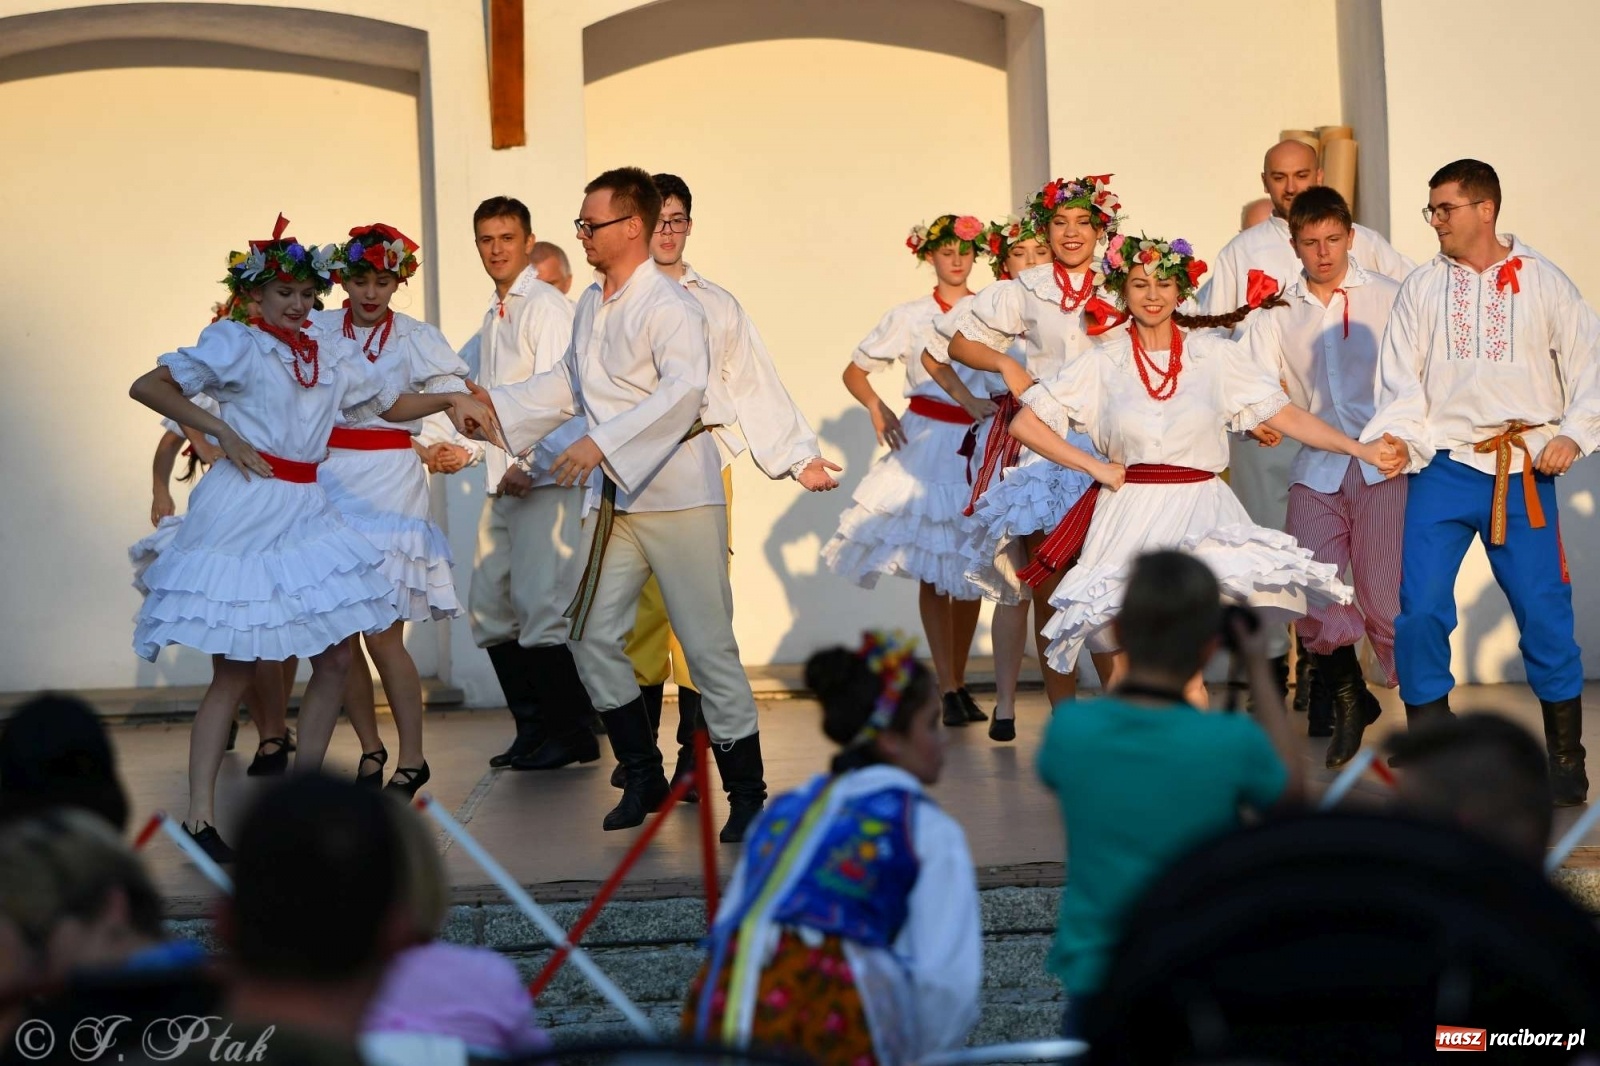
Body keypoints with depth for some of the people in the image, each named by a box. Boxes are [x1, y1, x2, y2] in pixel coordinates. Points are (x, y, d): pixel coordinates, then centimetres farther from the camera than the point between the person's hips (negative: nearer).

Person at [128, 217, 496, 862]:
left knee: (335, 658, 2)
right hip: (243, 511, -6)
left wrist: (451, 399, 13)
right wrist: (224, 433, -10)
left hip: (304, 513, 6)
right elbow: (147, 388, -4)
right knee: (234, 670, -6)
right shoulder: (234, 344, 1)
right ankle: (199, 816, -1)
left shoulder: (333, 360, 16)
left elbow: (393, 404, 29)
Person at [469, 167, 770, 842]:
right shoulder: (591, 305, 13)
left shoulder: (667, 306, -14)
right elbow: (567, 384, 25)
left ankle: (746, 792, 4)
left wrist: (602, 443, -36)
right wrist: (496, 404, 15)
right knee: (592, 634, 6)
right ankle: (642, 775, 19)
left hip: (678, 494, -8)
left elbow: (683, 390, -29)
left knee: (707, 643, -5)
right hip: (615, 497, 8)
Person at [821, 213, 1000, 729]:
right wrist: (877, 408, -6)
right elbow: (854, 371, 11)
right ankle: (948, 690, -5)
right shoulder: (909, 317, 6)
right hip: (928, 444, -2)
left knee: (973, 567, 4)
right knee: (933, 569, -6)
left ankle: (959, 681, 15)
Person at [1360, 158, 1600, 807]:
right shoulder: (1422, 288, 8)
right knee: (1420, 610, -7)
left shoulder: (1542, 282, 5)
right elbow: (1400, 376, 4)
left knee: (1544, 612, -1)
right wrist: (1398, 437, -13)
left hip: (1523, 472, -1)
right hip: (1445, 466, 1)